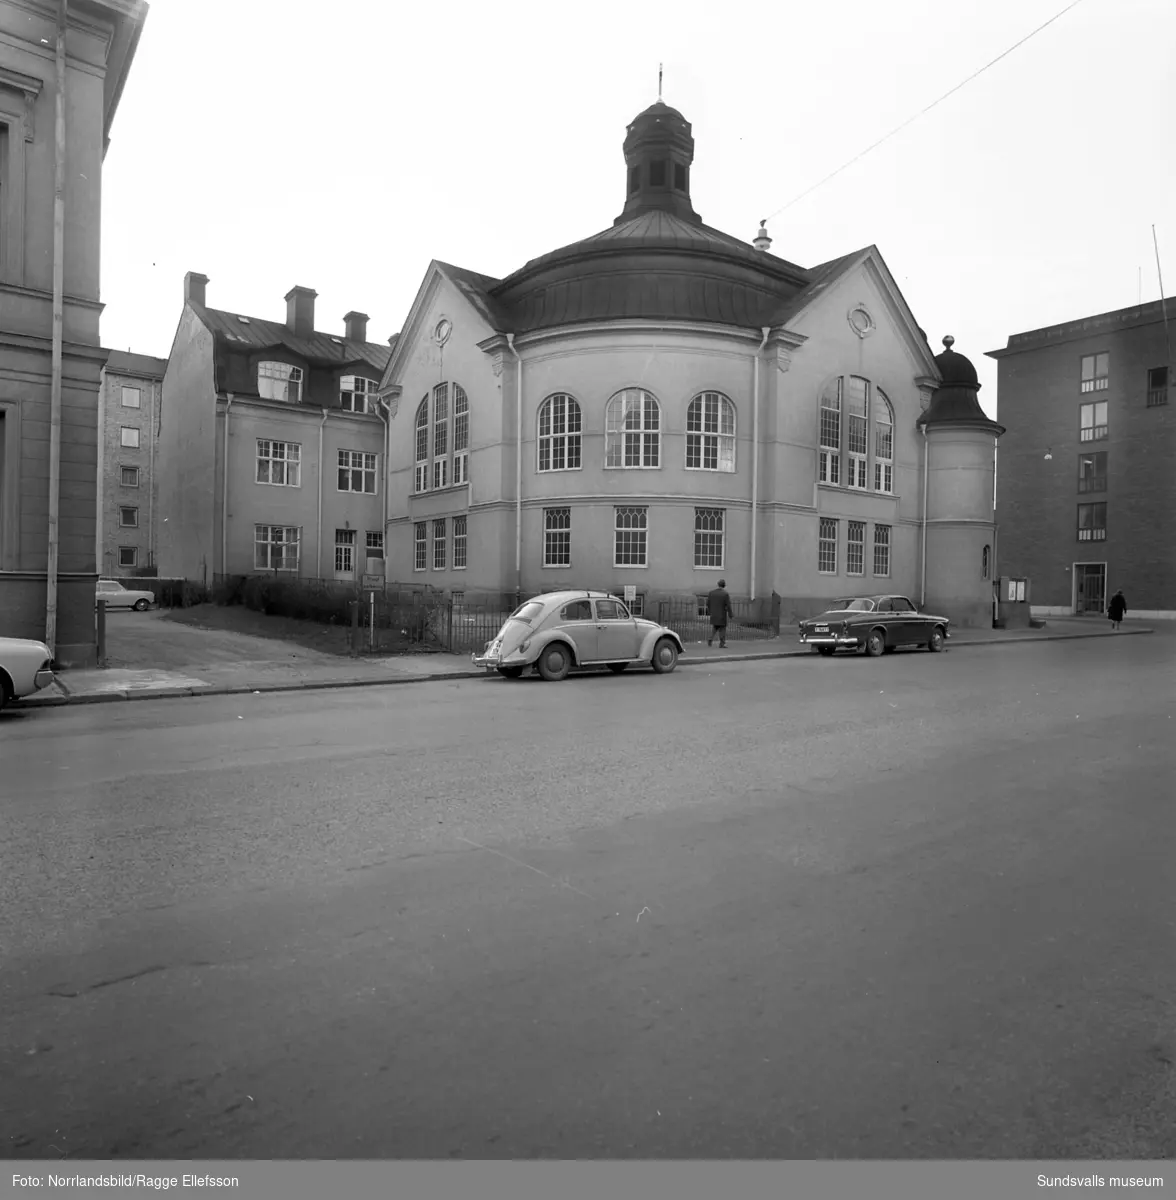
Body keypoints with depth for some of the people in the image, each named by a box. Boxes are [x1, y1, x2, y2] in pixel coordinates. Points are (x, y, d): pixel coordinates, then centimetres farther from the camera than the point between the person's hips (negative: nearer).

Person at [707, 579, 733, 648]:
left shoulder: (711, 593, 0)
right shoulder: (726, 594, -12)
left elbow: (707, 603, 5)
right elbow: (728, 605, -13)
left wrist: (710, 611, 19)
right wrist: (730, 614, -2)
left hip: (713, 616, 4)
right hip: (722, 615, -4)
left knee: (714, 628, 20)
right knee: (722, 629, 6)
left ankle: (710, 639, 5)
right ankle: (722, 644, 7)